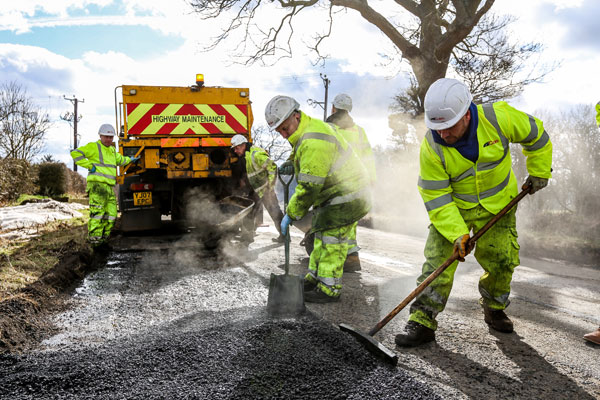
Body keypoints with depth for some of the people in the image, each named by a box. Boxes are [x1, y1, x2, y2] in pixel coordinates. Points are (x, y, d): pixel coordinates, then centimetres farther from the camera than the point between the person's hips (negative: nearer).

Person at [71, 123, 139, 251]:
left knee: (111, 215, 8)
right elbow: (75, 153, -10)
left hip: (110, 187, 8)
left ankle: (104, 240, 16)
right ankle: (95, 242, -10)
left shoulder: (112, 149, 25)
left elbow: (119, 160, 46)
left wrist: (130, 159, 42)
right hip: (97, 185, -8)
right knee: (97, 214, -12)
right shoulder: (94, 147, -1)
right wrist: (89, 165, -13)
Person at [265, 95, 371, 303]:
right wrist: (290, 164, 9)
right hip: (336, 193, 11)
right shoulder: (310, 127, 5)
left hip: (345, 196, -11)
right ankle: (314, 278, 30)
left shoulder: (313, 142, -30)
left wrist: (291, 214, -20)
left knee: (331, 240, -6)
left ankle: (329, 289, 4)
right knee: (321, 234, 17)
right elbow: (302, 155, 29)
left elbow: (309, 186, -29)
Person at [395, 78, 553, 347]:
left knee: (502, 260, 1)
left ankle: (494, 309, 29)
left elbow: (535, 135, -2)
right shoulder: (431, 147, -24)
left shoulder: (498, 118, -24)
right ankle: (423, 321, -7)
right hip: (453, 206, -1)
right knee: (438, 259, -14)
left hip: (498, 206, 1)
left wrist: (538, 172, 5)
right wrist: (457, 234, -29)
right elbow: (436, 198, -20)